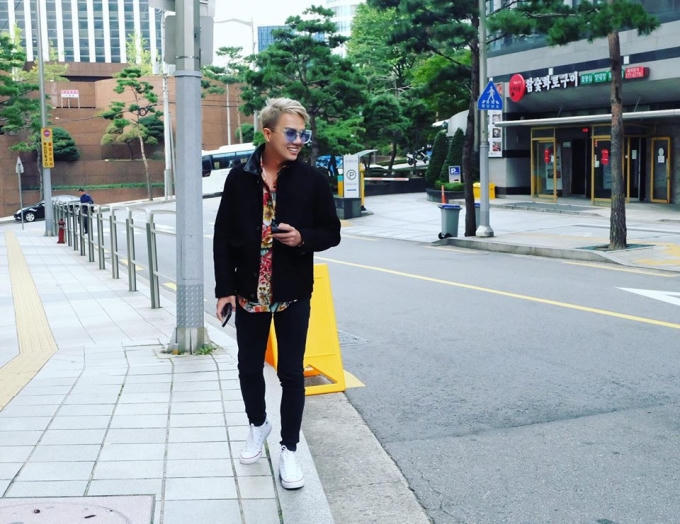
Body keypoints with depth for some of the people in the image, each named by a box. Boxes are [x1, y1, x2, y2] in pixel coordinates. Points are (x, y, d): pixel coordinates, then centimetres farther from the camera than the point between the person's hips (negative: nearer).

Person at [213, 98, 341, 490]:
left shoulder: (312, 179, -5)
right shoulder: (240, 177, -3)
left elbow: (331, 233, 2)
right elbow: (223, 236, 1)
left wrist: (303, 238, -19)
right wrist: (225, 289, -3)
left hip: (293, 294, -1)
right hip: (249, 293, 2)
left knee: (292, 373, 3)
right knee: (249, 367, 15)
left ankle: (289, 450, 17)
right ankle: (258, 424, 41)